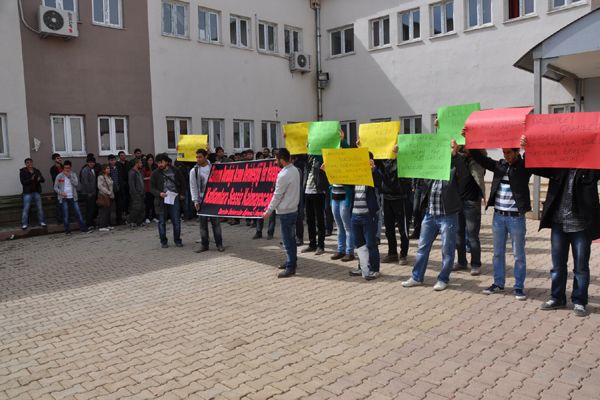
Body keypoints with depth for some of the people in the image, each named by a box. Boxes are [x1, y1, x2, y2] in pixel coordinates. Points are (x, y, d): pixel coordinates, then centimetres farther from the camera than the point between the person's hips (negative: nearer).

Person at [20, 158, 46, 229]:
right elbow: (23, 182, -12)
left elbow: (43, 180, 4)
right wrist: (31, 179, -28)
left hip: (37, 192, 3)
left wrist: (40, 179, -20)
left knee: (40, 208, 7)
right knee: (26, 209, -1)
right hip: (27, 192, -3)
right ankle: (24, 224, 5)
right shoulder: (22, 171, -2)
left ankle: (41, 222, 17)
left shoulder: (37, 171, 7)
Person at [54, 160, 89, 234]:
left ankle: (84, 229, 4)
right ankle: (67, 230, 10)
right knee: (65, 215, 2)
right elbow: (55, 187, 3)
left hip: (73, 197, 1)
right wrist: (61, 192, -13)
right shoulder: (59, 176, 1)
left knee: (78, 213, 1)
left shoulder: (73, 175, 5)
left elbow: (76, 184, -9)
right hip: (64, 198, -1)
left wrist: (69, 176, -12)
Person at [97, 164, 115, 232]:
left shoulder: (109, 177, 17)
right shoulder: (101, 177, -6)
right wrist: (108, 192, -14)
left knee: (108, 212, 9)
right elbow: (100, 186, -15)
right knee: (103, 212, -8)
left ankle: (107, 225, 16)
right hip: (103, 196, -8)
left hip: (110, 197, 8)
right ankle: (101, 226, -6)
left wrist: (112, 194, 10)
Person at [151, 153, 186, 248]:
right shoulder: (155, 173, 1)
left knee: (177, 221, 2)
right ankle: (163, 241, 18)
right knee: (162, 222, 6)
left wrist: (181, 194, 9)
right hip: (161, 201, 0)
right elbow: (152, 188, 1)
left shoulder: (175, 171, 4)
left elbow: (182, 182, 17)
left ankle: (177, 240, 17)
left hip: (174, 199, 1)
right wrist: (159, 193, -17)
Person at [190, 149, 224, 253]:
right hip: (202, 200, 1)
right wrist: (196, 201, -3)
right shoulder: (194, 171, 3)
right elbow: (193, 187, 4)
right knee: (203, 223, 3)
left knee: (216, 222, 2)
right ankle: (204, 245, 11)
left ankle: (219, 244, 9)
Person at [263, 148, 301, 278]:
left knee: (287, 239, -4)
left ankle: (290, 267, 0)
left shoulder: (283, 175, -20)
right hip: (293, 209, 9)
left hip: (285, 211, -9)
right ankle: (292, 261, 28)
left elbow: (277, 195, -16)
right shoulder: (295, 170, 6)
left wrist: (268, 211, -8)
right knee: (291, 237, 17)